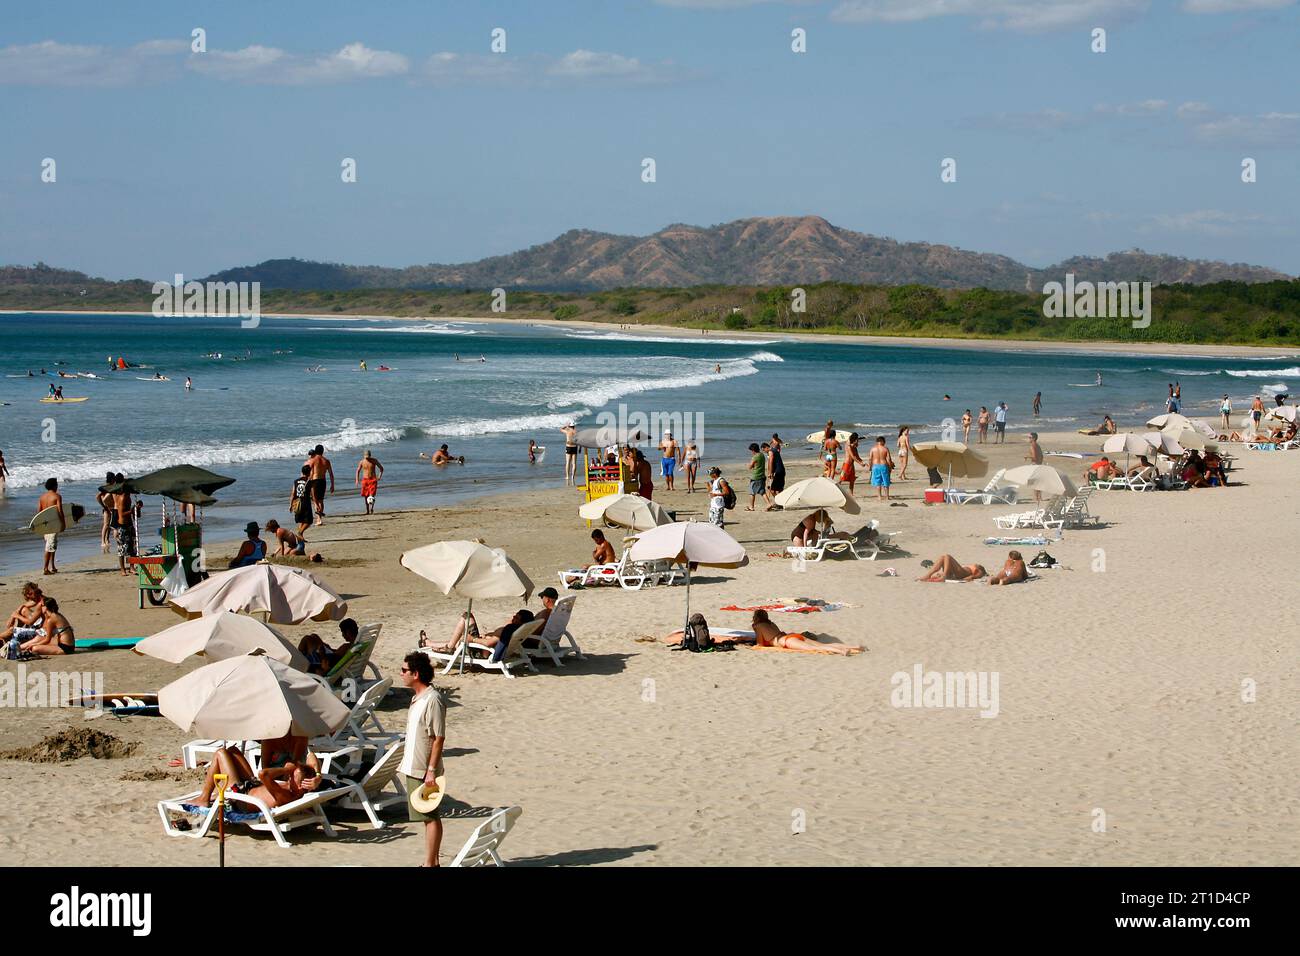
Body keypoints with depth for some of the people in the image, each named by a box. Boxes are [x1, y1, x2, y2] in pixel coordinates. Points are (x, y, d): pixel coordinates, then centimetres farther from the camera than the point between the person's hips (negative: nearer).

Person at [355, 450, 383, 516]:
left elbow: (381, 468, 7)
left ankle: (371, 508, -22)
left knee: (371, 495, -18)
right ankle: (367, 510, 13)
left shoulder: (374, 460, -2)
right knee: (366, 496, 4)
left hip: (373, 480, -2)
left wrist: (379, 476, -7)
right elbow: (358, 471, 12)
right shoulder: (362, 462, 1)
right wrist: (357, 480, 1)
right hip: (365, 480, 2)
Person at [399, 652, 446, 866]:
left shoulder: (433, 699, -18)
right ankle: (431, 861, 20)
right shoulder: (417, 697, 11)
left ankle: (430, 863, 2)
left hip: (425, 770, -9)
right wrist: (405, 762, 21)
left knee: (430, 817, -2)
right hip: (413, 768, 9)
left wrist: (431, 770, -21)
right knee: (427, 817, 14)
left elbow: (439, 738, -19)